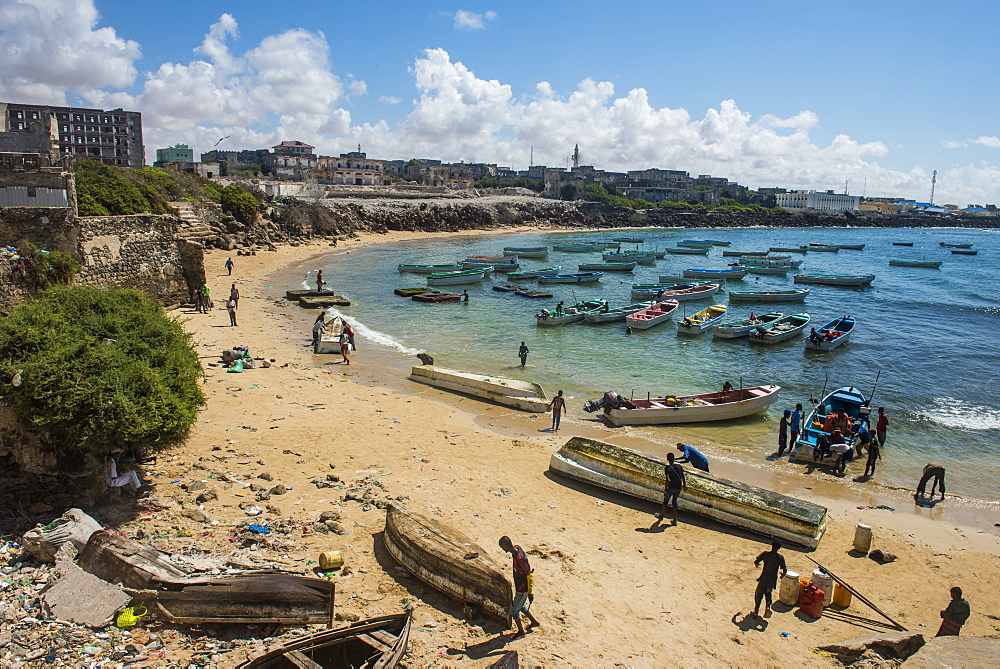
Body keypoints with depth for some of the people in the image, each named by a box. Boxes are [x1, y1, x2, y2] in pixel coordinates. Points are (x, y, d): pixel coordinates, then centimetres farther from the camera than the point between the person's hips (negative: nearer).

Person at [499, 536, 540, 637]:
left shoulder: (519, 558, -35)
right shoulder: (517, 549, -8)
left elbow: (530, 576, -29)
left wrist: (530, 593, -19)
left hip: (522, 589, -9)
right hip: (519, 586, 9)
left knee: (514, 610, 10)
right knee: (520, 606, 27)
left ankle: (521, 631, 30)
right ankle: (534, 622, 44)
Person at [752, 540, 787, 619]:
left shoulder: (765, 554, -11)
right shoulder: (780, 558, -10)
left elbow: (756, 562, -4)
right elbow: (784, 570, -10)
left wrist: (757, 564, 20)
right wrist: (782, 574, 13)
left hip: (763, 578, -1)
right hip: (772, 580, 1)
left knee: (759, 594, 15)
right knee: (768, 593, 26)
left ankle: (756, 611, 16)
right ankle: (768, 607, 5)